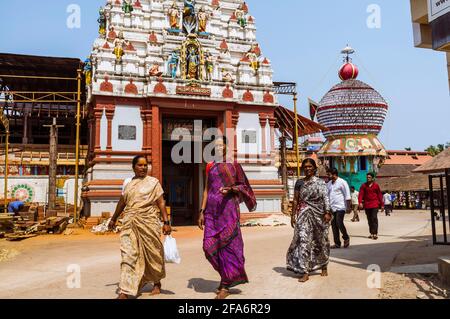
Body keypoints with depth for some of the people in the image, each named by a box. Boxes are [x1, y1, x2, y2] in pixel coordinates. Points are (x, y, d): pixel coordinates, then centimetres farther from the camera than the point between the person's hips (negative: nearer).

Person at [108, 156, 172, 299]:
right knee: (129, 255, -5)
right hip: (130, 224, 3)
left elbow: (161, 203, -3)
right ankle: (125, 292, -3)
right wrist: (114, 219, 30)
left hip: (148, 223, -2)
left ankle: (157, 284, 31)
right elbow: (122, 202, 22)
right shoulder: (128, 183, 11)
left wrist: (166, 222, -11)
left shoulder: (153, 182, 2)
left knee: (152, 254, 9)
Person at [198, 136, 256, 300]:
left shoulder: (234, 165, 5)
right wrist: (202, 211, 8)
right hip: (212, 209, 4)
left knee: (227, 244, -4)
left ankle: (225, 285, 5)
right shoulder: (210, 167, 15)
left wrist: (230, 189, -14)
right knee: (209, 245, 0)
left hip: (228, 207, -4)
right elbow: (206, 189, 14)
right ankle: (228, 275, 22)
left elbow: (243, 186, 6)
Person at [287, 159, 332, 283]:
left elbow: (325, 198, -5)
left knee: (321, 240, 10)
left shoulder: (320, 182, 4)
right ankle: (305, 272, -10)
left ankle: (324, 266, 32)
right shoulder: (299, 183, 9)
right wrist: (293, 215, 4)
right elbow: (295, 200, 9)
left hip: (318, 214, 0)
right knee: (303, 240, -10)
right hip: (303, 215, 1)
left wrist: (327, 212, -17)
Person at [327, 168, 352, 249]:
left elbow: (347, 196, -6)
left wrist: (348, 207, -11)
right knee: (334, 225, 4)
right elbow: (327, 195, 20)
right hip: (331, 208, 7)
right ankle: (337, 243, 12)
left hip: (340, 207, -7)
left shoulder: (342, 182, -5)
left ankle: (346, 238, 11)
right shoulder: (329, 184, 15)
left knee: (339, 223, -14)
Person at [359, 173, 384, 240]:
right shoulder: (364, 185, 6)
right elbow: (361, 194, -1)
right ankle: (371, 233, 17)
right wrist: (360, 202, -16)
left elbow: (379, 195, 7)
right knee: (369, 219, 8)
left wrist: (382, 204, 6)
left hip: (375, 205, -3)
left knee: (374, 218, -11)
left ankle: (375, 234, -11)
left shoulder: (376, 185, 4)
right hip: (367, 205, 3)